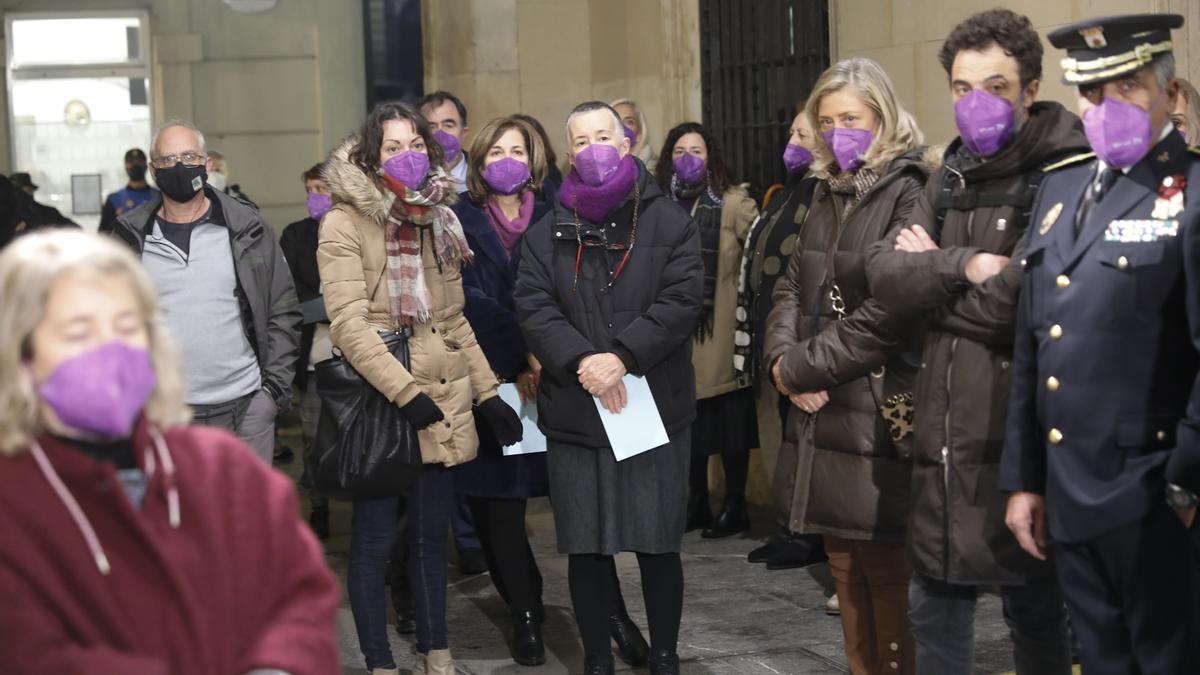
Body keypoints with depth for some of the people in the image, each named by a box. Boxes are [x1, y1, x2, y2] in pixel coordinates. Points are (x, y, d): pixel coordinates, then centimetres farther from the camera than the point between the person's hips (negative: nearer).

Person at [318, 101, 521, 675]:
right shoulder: (345, 224, -9)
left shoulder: (438, 222, 12)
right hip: (377, 406, -6)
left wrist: (487, 391, 13)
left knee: (432, 534, 14)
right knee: (374, 542, 1)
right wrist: (405, 392, -23)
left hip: (441, 404, 6)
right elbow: (348, 324, -17)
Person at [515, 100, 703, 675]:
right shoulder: (546, 233, 9)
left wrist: (623, 356, -18)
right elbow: (534, 309, -2)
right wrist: (582, 361, -18)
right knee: (586, 548, 7)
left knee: (659, 545, 6)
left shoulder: (669, 223, 4)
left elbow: (682, 299, -8)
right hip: (573, 415, 2)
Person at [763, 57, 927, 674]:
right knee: (845, 568, 13)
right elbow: (793, 287, 16)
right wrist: (783, 359, -4)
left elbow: (887, 311, -18)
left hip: (880, 415, -7)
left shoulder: (909, 194, -9)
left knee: (886, 572, -1)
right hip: (825, 413, 8)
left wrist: (802, 368, -11)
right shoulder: (828, 196, 16)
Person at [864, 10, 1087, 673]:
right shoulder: (950, 177, 13)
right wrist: (964, 265, -16)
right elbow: (883, 271, 0)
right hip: (944, 424, 7)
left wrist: (930, 274, -7)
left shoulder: (1067, 177, -11)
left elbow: (1020, 302, -21)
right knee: (936, 600, 15)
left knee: (1035, 607, 8)